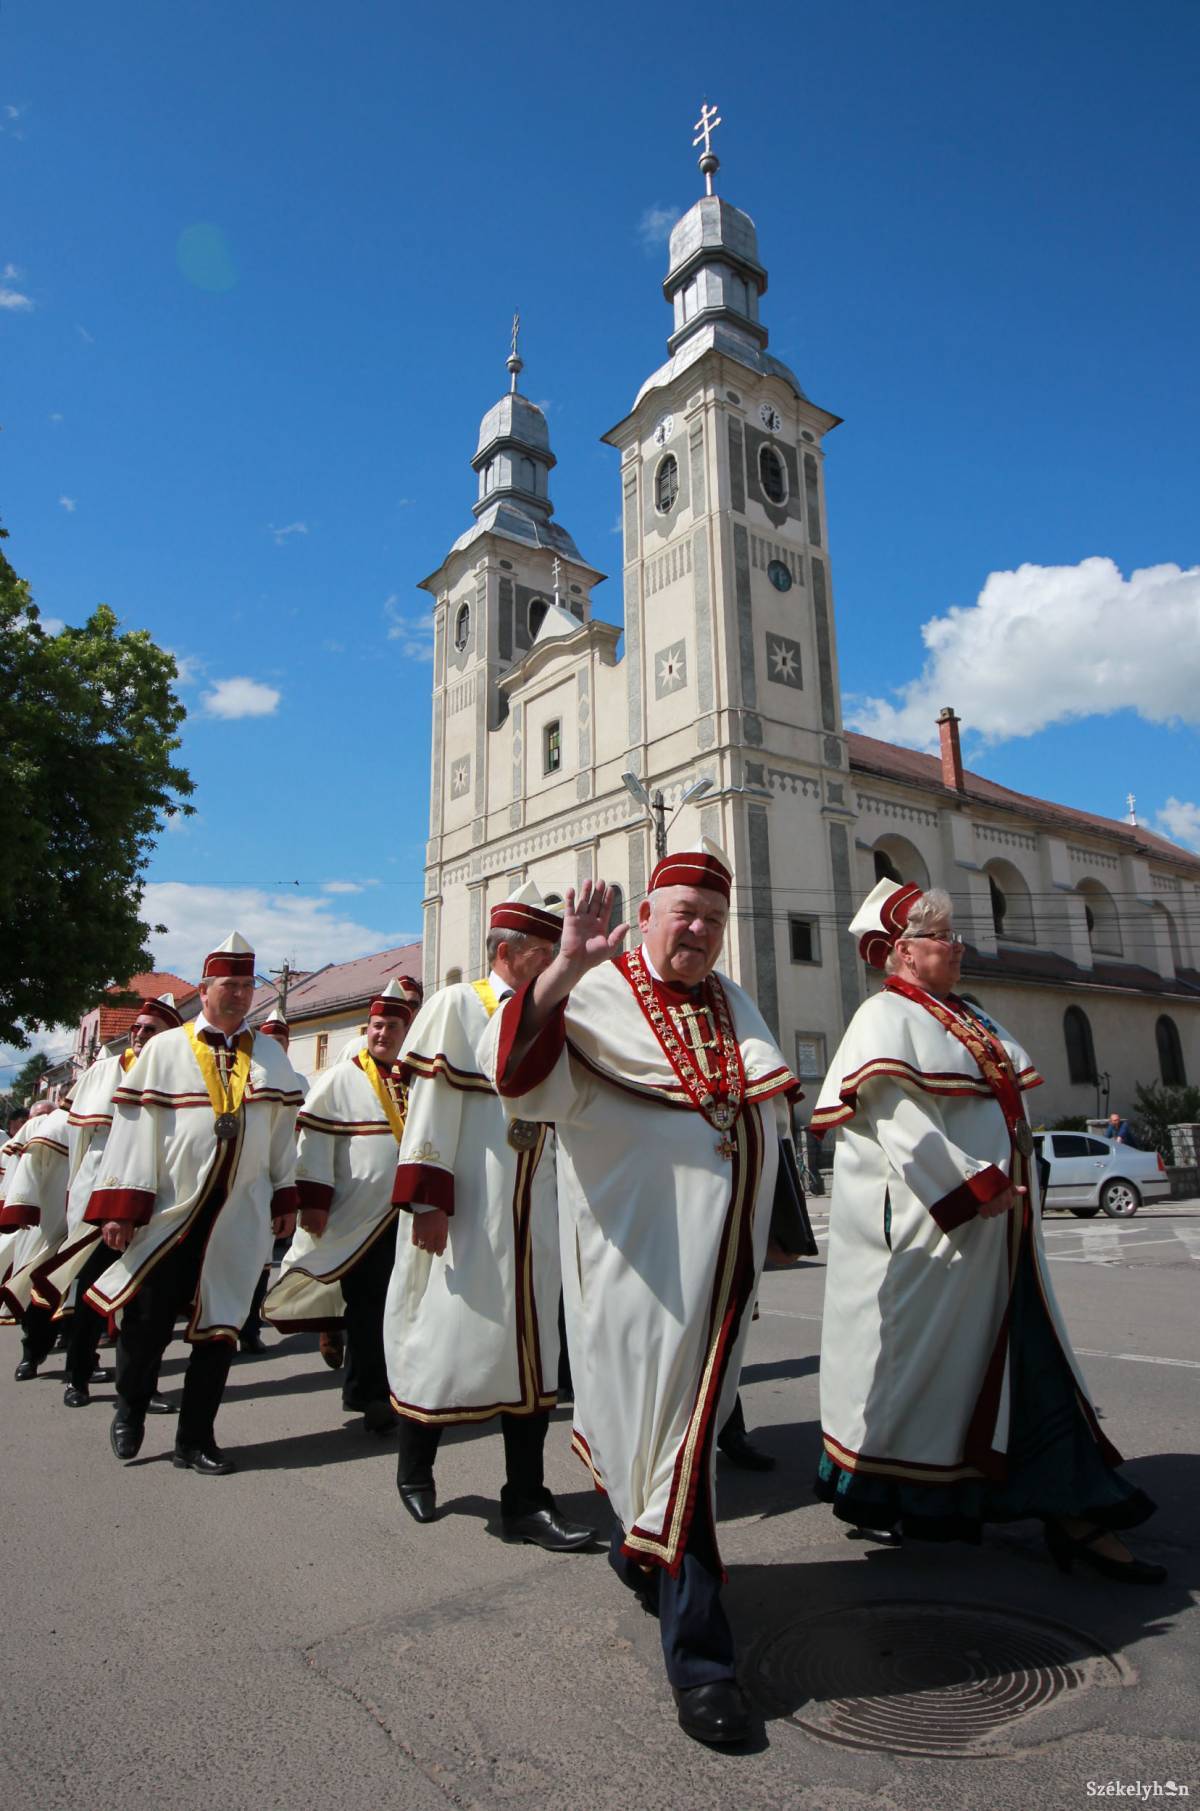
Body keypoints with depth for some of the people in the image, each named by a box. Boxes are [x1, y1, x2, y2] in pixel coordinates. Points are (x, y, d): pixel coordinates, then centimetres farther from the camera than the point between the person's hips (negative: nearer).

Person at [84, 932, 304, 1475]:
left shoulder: (270, 1056, 9)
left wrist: (286, 1199, 8)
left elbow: (283, 1129, 11)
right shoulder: (164, 1050, 1)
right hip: (169, 1214, -2)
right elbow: (135, 1127, -4)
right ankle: (129, 1409, 35)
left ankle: (195, 1439, 22)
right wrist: (120, 1206, -9)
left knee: (219, 1327, 7)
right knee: (147, 1321, 5)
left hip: (239, 1220, 2)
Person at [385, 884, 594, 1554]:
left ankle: (527, 1501, 19)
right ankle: (415, 1465, 31)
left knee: (532, 1346, 8)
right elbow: (431, 1108, -11)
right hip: (468, 1214, -6)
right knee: (449, 1336, 5)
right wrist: (427, 1199, -16)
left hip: (537, 1218, 6)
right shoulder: (456, 1008, -5)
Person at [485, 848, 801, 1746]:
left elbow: (772, 1098, 28)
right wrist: (566, 967, -36)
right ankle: (699, 1656, 11)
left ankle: (642, 1546, 46)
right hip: (645, 1248, -7)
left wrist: (771, 1084, 7)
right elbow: (523, 1067, -25)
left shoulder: (732, 1001, 14)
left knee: (689, 1415, 20)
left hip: (726, 1242, 7)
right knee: (673, 1427, -3)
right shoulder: (600, 992, -7)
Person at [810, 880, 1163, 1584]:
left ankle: (1071, 1512, 23)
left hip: (995, 1222, 9)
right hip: (927, 1223, -9)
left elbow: (1008, 1104, 20)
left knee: (1033, 1360, 12)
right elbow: (904, 1127, -20)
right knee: (917, 1355, 4)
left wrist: (1013, 1187, 10)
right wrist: (976, 1188, -20)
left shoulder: (970, 1018, 16)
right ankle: (886, 1495, 23)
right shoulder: (886, 1017, -11)